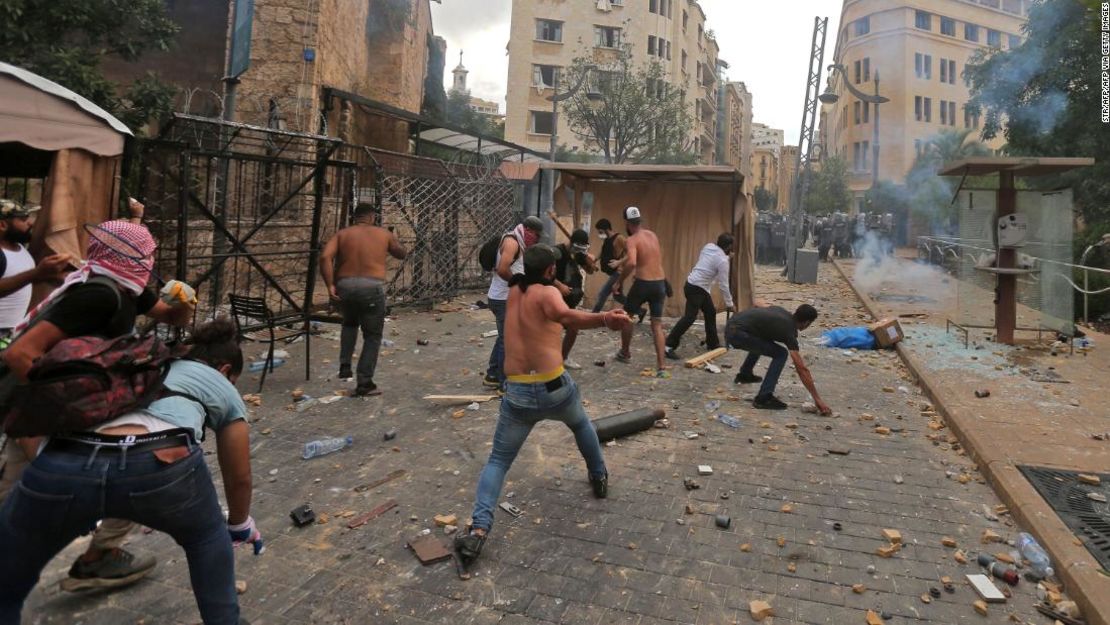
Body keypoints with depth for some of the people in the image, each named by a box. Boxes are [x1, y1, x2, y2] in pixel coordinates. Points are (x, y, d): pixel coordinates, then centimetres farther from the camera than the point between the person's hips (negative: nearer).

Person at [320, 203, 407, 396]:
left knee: (350, 323, 32)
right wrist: (395, 240, 44)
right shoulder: (383, 234, 11)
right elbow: (401, 254, 27)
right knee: (372, 337, 8)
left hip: (345, 287, 3)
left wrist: (330, 285, -4)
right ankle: (364, 384, 7)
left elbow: (325, 257, -5)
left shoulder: (342, 234, 11)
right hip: (372, 288, -3)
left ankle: (345, 365, 24)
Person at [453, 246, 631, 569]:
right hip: (555, 387, -3)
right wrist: (605, 319, -47)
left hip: (517, 393, 3)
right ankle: (599, 478, 49)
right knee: (581, 424, 32)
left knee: (498, 461, 11)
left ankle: (479, 528, -8)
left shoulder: (513, 291, 10)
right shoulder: (547, 292, -8)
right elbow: (565, 316, -32)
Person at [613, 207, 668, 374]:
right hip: (660, 283, 6)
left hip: (643, 284, -6)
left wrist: (620, 280, -15)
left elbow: (631, 263, -29)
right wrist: (622, 262, 33)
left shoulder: (632, 240, -10)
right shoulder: (653, 235, 13)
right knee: (657, 324, 7)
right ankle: (661, 366, 0)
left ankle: (624, 353, 34)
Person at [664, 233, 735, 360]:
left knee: (710, 312, 18)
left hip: (699, 287, 10)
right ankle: (669, 345, -17)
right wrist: (729, 304, -2)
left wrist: (727, 255, 27)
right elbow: (723, 285, -12)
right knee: (689, 317, -14)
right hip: (696, 288, -10)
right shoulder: (722, 261, -15)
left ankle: (712, 343, 28)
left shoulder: (708, 246, 5)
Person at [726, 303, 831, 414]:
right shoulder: (788, 331, -5)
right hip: (737, 334, -9)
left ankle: (744, 374, 46)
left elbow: (757, 305, 35)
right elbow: (801, 369, -6)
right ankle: (763, 398, -5)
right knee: (780, 354, -3)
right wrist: (817, 399, -4)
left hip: (731, 327, 9)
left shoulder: (780, 310, 16)